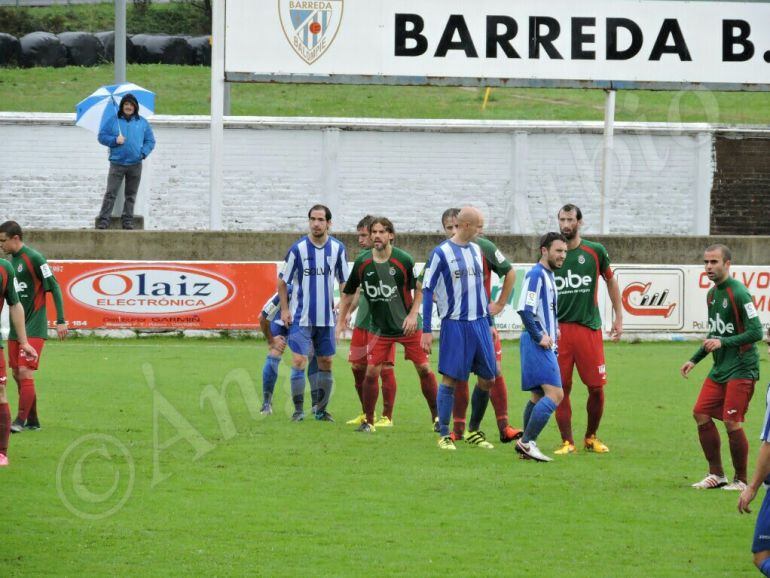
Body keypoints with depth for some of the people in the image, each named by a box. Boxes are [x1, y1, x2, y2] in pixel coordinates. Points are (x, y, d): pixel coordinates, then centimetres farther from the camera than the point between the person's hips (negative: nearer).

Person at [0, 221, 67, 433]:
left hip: (34, 328, -8)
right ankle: (32, 421, 16)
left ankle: (20, 421, -11)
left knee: (25, 372, -13)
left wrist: (61, 321, -15)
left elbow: (54, 288, -12)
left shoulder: (34, 259, -12)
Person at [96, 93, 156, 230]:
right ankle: (103, 220, -9)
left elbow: (150, 141, 12)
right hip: (117, 164, -2)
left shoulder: (142, 122, 9)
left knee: (131, 195, 7)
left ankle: (128, 221, 14)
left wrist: (143, 153, -4)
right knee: (110, 193, -8)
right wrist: (115, 140, -12)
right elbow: (102, 136, 4)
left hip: (135, 164, 2)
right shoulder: (113, 121, 4)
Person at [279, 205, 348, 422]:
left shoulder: (337, 249, 1)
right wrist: (284, 309, -4)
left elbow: (344, 282, 10)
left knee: (326, 363, 7)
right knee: (299, 361, -11)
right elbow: (283, 281, 1)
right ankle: (298, 409, -2)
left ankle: (321, 410, 19)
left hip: (327, 318, 3)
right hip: (301, 317, -3)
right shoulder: (298, 249, -7)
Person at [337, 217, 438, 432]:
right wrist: (341, 322, 6)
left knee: (424, 369, -3)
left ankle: (437, 417, 10)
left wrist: (413, 314, -12)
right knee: (371, 372, -6)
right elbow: (348, 293, 9)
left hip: (407, 326, -1)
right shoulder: (362, 263, -4)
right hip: (379, 328, 1)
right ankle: (368, 421, 8)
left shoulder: (404, 260, -10)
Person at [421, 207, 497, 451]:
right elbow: (427, 291, -6)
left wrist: (488, 321, 20)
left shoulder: (476, 250, 12)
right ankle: (444, 435, 5)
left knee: (487, 379, 5)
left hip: (479, 323, 6)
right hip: (454, 325, -6)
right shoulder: (441, 253, -7)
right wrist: (426, 330, -10)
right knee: (450, 378, -4)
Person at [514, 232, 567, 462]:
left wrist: (553, 330, 13)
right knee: (555, 394, -16)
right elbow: (524, 310, -21)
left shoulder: (549, 275, 17)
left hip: (545, 345, 10)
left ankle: (526, 444, 19)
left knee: (538, 396, 14)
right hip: (538, 346, -10)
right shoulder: (536, 274, -13)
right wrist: (539, 337, -17)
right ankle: (527, 442, -14)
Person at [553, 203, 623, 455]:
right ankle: (567, 442, 5)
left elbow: (611, 282, 14)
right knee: (561, 388, -2)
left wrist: (618, 318, 10)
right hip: (559, 328, 0)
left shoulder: (595, 252, 2)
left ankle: (591, 437, 18)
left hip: (589, 328, 0)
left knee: (596, 387, 0)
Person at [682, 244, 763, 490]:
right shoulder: (712, 294, 12)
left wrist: (723, 343, -24)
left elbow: (756, 332, -19)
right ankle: (716, 474, 13)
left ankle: (741, 480, 2)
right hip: (720, 368, 9)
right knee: (701, 414, 3)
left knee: (731, 422, -12)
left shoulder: (738, 293, -15)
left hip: (741, 369, -9)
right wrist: (694, 359, 22)